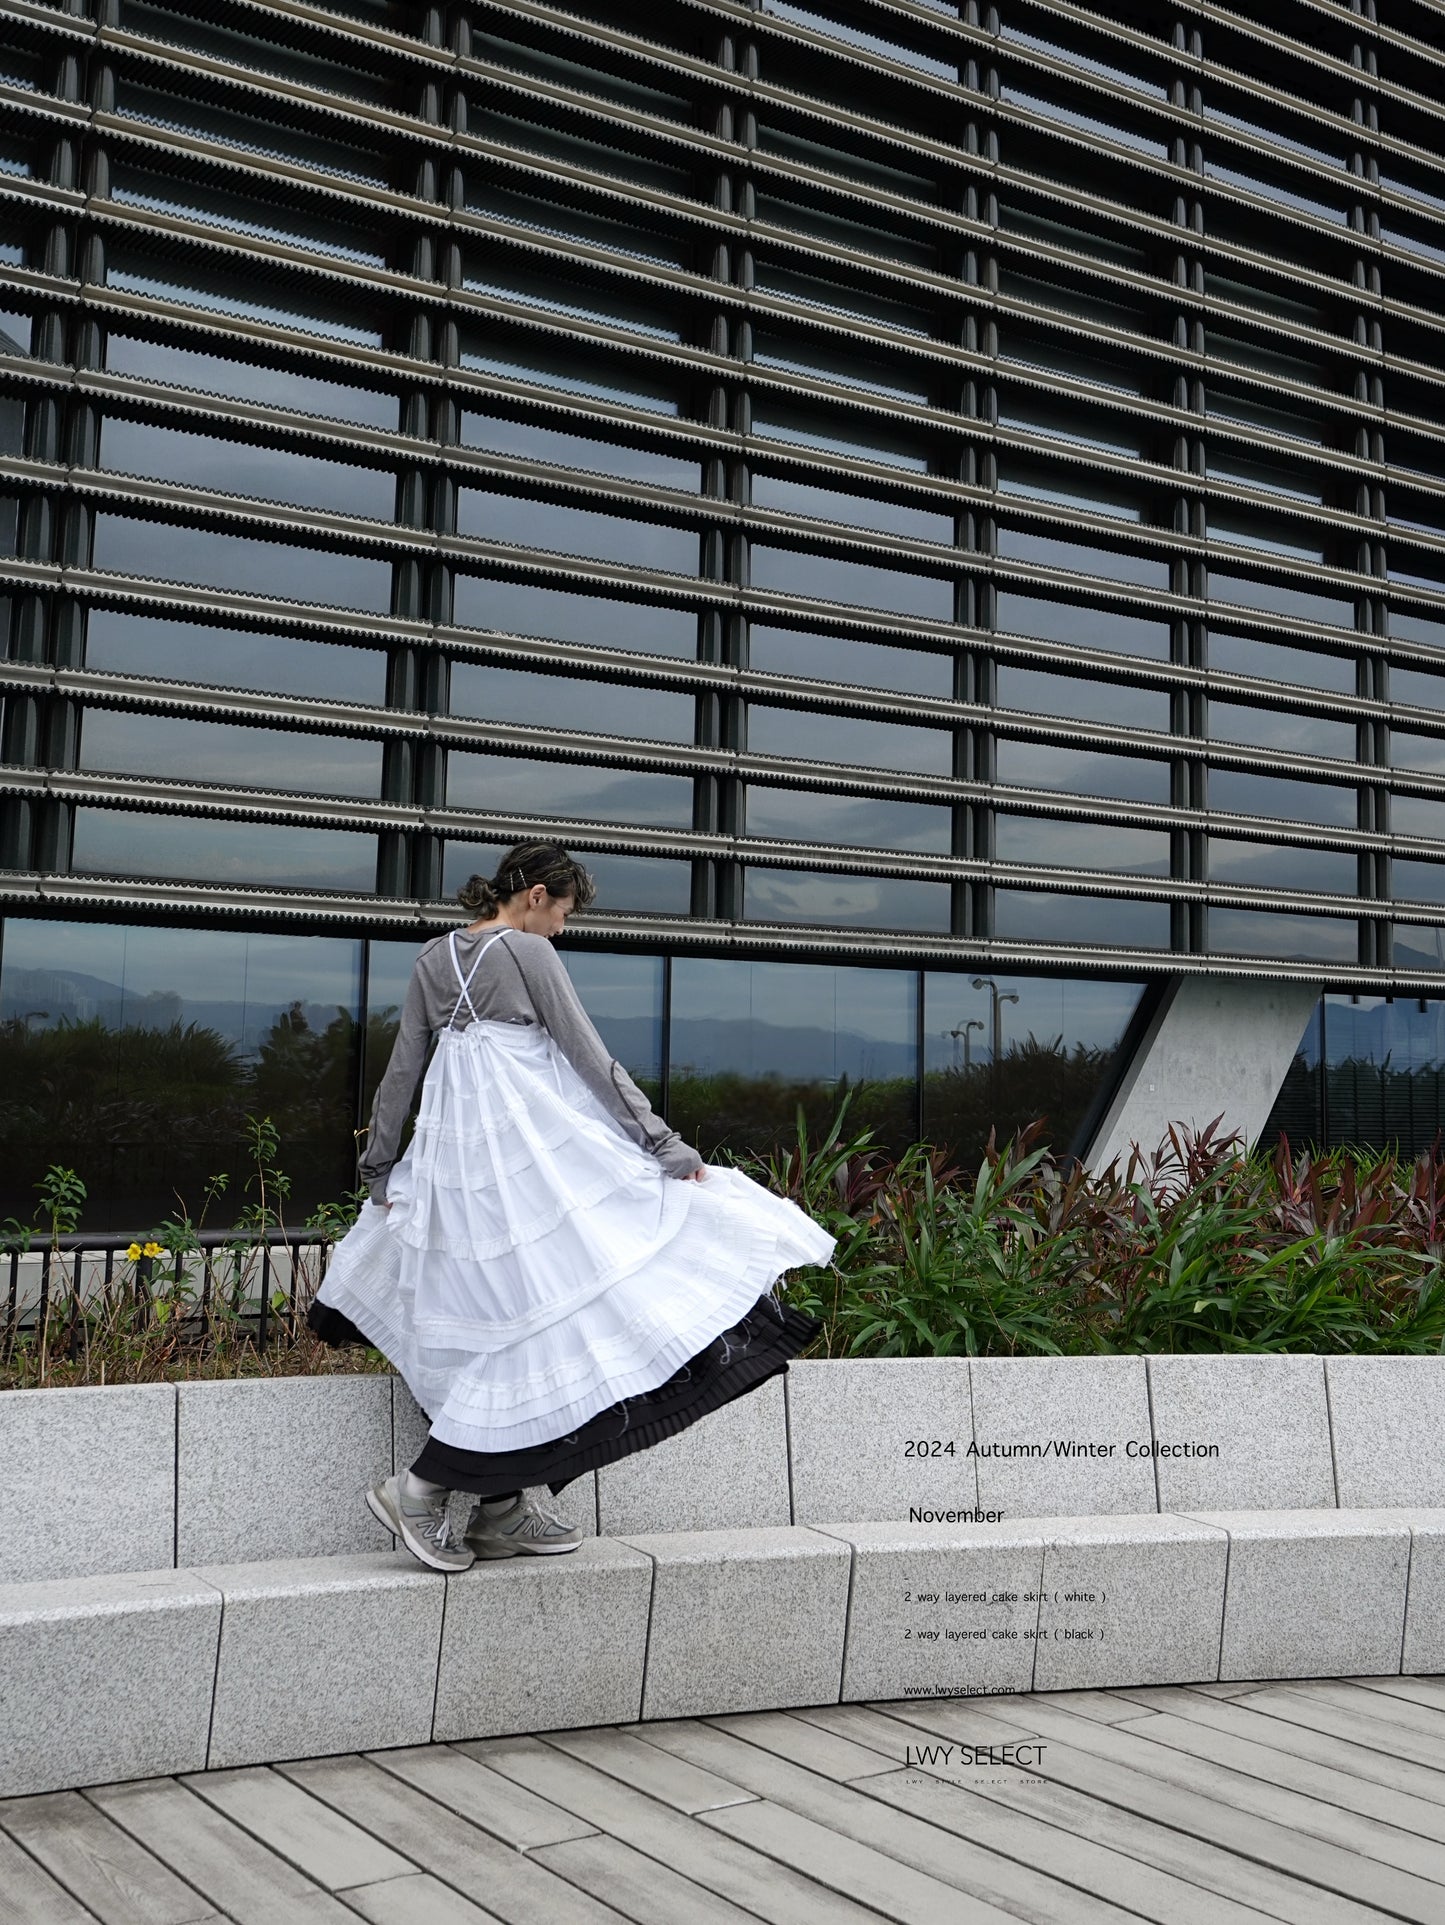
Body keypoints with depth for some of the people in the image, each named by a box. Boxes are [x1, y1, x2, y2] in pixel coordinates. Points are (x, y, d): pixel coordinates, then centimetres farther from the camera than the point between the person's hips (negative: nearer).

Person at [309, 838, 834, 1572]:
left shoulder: (434, 958, 13)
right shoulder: (527, 952, -7)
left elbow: (399, 1073, 14)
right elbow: (593, 1061, -8)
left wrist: (379, 1169, 21)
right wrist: (667, 1146, -3)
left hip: (452, 1155, 8)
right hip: (531, 1151, -8)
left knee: (507, 1323, 14)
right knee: (537, 1316, -4)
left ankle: (503, 1512, 17)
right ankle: (421, 1487, -5)